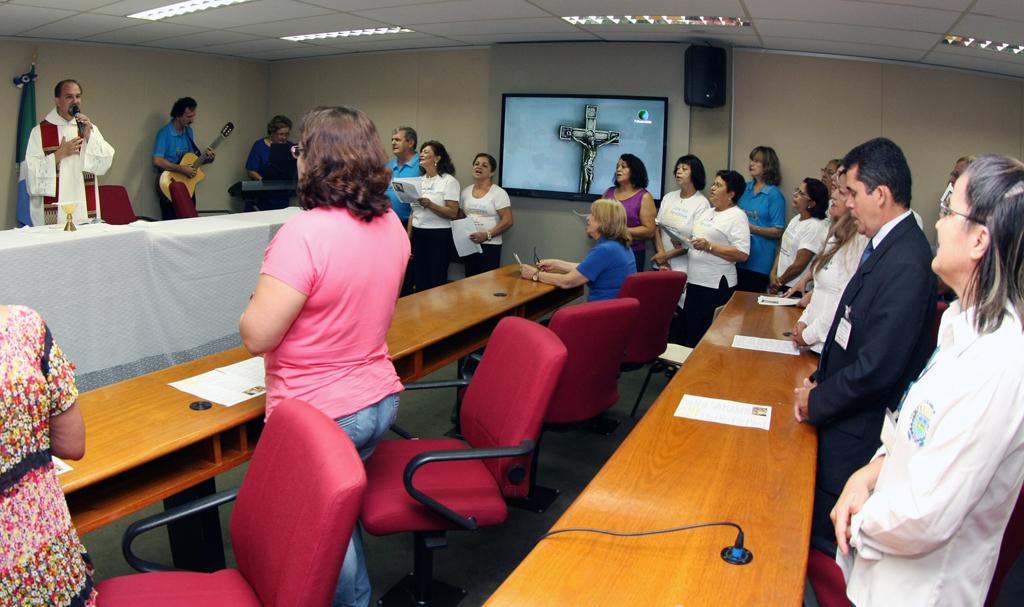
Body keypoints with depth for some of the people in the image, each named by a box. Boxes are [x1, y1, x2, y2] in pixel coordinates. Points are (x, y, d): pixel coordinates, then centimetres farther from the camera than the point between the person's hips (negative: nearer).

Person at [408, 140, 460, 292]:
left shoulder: (449, 181, -6)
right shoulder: (419, 180, 12)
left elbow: (453, 213, -14)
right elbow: (413, 211, 16)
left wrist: (430, 205, -26)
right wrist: (408, 237, 11)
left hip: (439, 235, -6)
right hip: (418, 234, 6)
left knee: (437, 281, 0)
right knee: (420, 280, 9)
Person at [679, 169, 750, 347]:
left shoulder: (737, 216, -8)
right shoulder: (706, 212, 16)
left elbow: (742, 254, -17)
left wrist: (709, 247, -22)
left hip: (716, 286, -8)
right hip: (695, 281, 8)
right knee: (690, 330, 12)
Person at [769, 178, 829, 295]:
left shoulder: (815, 227, -19)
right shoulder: (796, 218, 8)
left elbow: (799, 265, -19)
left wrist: (779, 281, -7)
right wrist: (773, 274, -4)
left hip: (797, 290, -7)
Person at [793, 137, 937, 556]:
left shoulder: (905, 264, -25)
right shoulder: (886, 245, 6)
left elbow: (878, 367, -26)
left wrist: (817, 401, -12)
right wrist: (819, 380, 4)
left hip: (857, 433, -9)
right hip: (842, 416, 9)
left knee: (828, 535, 8)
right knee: (820, 524, 22)